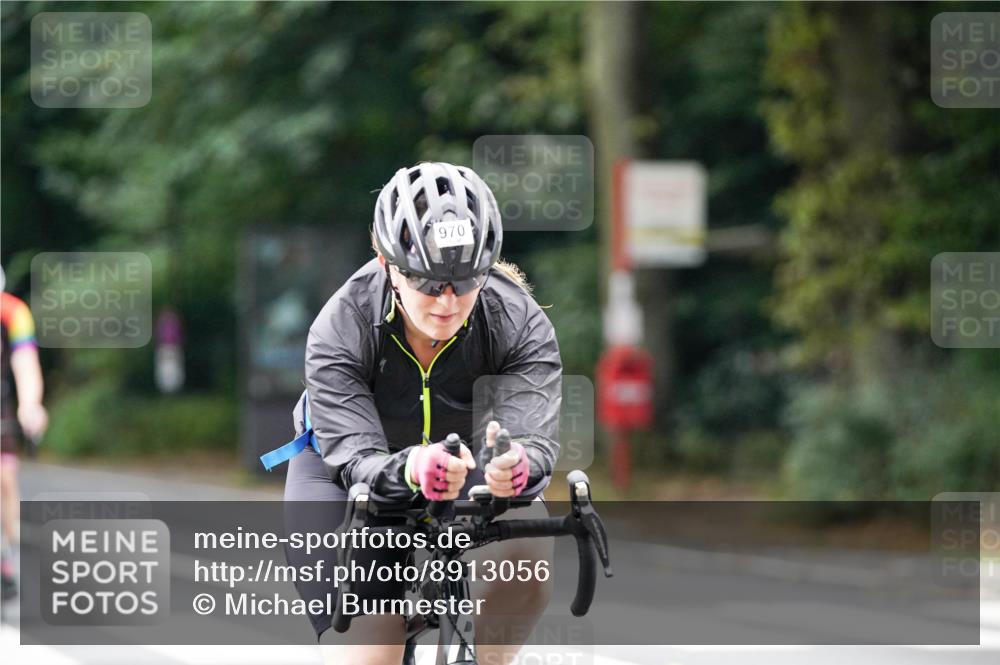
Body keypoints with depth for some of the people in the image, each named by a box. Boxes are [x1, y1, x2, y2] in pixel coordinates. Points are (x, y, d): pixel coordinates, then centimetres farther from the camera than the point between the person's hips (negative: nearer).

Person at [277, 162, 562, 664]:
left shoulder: (520, 324, -26)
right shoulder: (340, 329, -29)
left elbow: (535, 437, -38)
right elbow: (356, 457, -39)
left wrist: (518, 466, -64)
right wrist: (409, 471, -62)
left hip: (468, 467, 1)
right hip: (343, 471, -1)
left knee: (524, 553, -31)